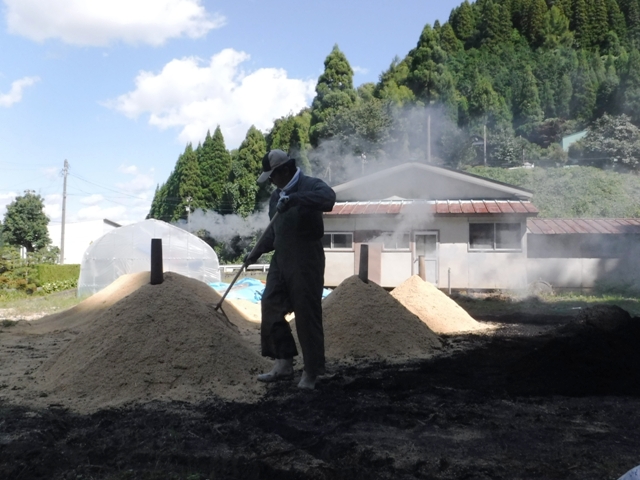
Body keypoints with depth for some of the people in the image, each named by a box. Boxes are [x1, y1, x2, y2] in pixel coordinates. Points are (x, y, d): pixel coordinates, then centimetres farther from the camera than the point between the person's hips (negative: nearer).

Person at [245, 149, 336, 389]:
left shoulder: (310, 186, -9)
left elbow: (328, 198, -32)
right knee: (271, 307, 5)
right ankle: (283, 363, 16)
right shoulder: (276, 196, 17)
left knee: (307, 315, -3)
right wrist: (256, 252, 13)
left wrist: (294, 199, -39)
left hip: (305, 261, -8)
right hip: (281, 259, 8)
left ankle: (311, 372, 9)